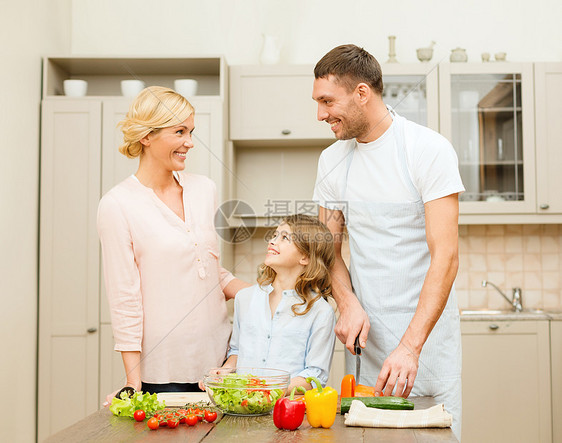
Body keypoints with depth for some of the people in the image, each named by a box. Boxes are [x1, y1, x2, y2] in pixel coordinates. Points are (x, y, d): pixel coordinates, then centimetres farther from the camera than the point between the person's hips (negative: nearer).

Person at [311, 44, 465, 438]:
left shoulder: (430, 150, -11)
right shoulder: (331, 161, 6)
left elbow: (445, 257, -17)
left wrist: (410, 346, -26)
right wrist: (348, 303, -10)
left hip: (426, 330, -4)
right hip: (365, 332, 4)